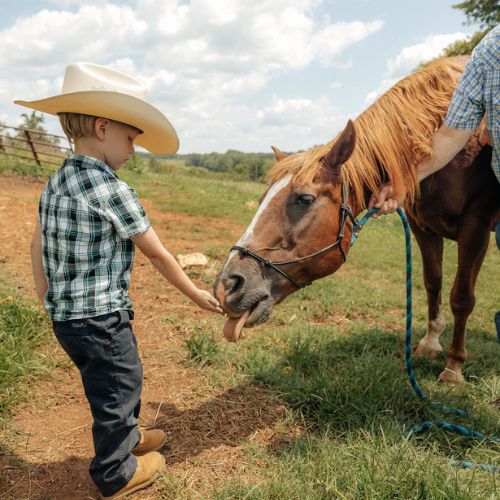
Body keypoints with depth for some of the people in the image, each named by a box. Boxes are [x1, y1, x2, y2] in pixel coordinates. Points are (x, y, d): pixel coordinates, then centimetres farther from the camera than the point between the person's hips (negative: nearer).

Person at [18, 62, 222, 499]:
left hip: (65, 315, 9)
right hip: (100, 319, -8)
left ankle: (126, 438, 50)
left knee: (121, 381, 27)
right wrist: (196, 294, -3)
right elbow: (157, 253, -15)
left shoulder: (56, 183, 5)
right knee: (117, 390, 13)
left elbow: (38, 244, 13)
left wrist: (46, 295, 21)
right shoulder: (111, 189, -21)